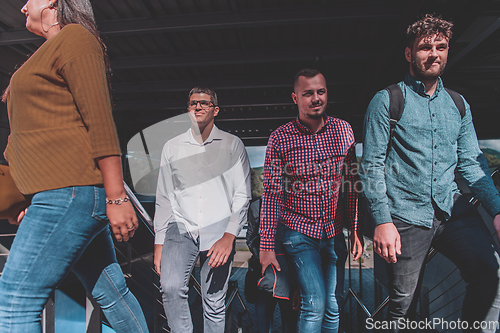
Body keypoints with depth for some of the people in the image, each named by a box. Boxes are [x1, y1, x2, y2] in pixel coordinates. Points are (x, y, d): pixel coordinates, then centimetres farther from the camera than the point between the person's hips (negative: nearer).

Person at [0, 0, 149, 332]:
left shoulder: (75, 37, -2)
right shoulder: (50, 52, 27)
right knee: (110, 291, 15)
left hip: (71, 191, -10)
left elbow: (100, 119, -14)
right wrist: (34, 198, 24)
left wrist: (116, 197, -20)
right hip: (63, 193, 10)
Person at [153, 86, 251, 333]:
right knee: (171, 287, -20)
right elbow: (163, 199, 14)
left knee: (214, 303, 1)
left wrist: (229, 236, -11)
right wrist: (159, 243, 9)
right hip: (181, 228, 2)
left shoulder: (232, 145, 5)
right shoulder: (172, 147, 12)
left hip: (218, 231, -1)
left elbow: (242, 195, 1)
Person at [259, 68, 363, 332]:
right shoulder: (280, 138, -8)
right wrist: (267, 245, -7)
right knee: (315, 304, -8)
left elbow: (352, 184, 7)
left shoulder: (344, 130, 2)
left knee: (334, 306, 8)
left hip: (334, 233, 3)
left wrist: (356, 230, 5)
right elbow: (272, 194, -7)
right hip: (299, 232, -3)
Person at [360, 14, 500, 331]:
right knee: (402, 299, 2)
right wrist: (382, 221, -14)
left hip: (453, 208, 4)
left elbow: (472, 162, 14)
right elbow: (372, 164, -6)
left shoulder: (458, 104, 15)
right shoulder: (387, 101, -1)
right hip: (405, 215, -4)